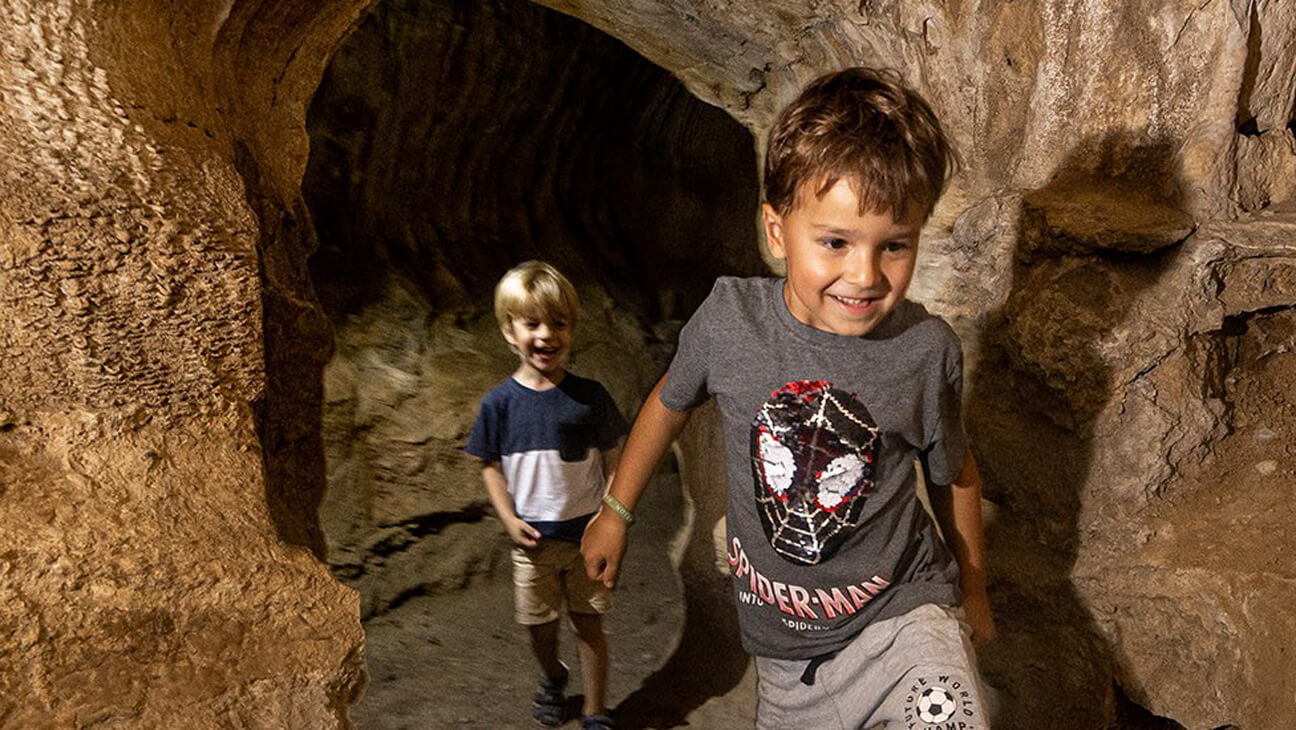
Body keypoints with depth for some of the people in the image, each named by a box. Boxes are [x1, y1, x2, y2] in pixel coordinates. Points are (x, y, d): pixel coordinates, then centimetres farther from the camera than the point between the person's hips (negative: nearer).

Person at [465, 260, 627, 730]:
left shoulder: (589, 396, -10)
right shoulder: (500, 403, -8)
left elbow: (612, 459, -2)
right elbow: (491, 466, 2)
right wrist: (509, 518, -8)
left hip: (585, 532, -1)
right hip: (532, 536, 1)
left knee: (588, 623, 9)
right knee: (540, 624, 17)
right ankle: (552, 678, 48)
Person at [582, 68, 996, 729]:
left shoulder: (926, 351, -15)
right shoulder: (730, 319, -15)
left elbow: (953, 473, 3)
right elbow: (670, 401, 6)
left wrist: (973, 593, 16)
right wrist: (615, 510, 16)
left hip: (901, 613, -2)